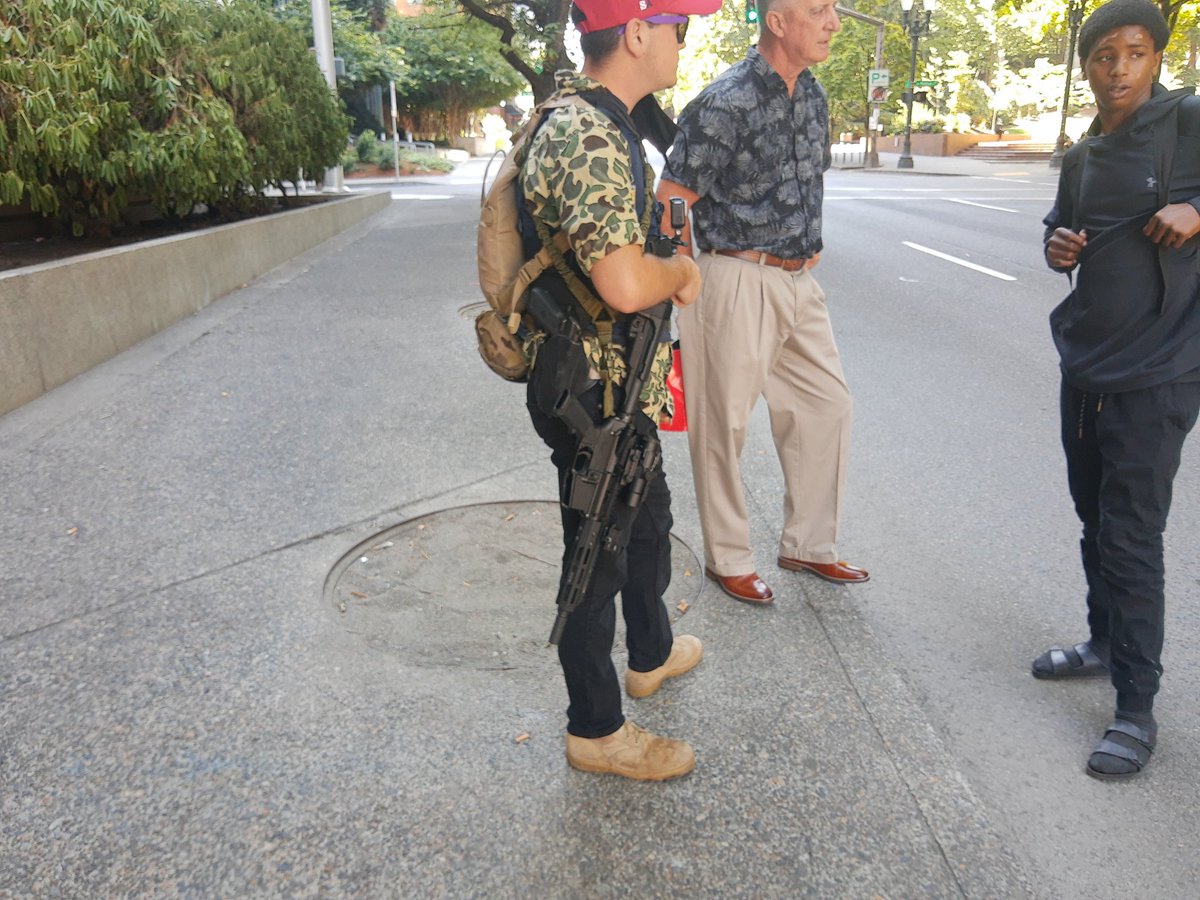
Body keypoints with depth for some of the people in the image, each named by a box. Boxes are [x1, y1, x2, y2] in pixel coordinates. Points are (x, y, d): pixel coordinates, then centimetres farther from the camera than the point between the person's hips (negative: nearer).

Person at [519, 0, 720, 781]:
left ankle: (651, 652, 50)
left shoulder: (604, 123, 10)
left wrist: (668, 271, 7)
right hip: (592, 389, -10)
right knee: (598, 552, 5)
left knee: (648, 520, 26)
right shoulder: (590, 136, -24)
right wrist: (683, 269, -13)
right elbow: (625, 283, -34)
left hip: (620, 384, 10)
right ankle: (596, 730, 25)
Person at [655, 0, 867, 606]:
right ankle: (728, 560, 20)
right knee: (724, 424, 3)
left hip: (799, 282, 8)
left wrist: (805, 251, 18)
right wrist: (693, 282, -9)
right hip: (736, 281, -8)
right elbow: (669, 205, -14)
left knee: (827, 404, 11)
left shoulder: (812, 95, 11)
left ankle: (808, 545, 27)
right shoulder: (726, 103, -14)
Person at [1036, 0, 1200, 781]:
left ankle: (1137, 709, 6)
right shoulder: (1082, 156, 11)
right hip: (1085, 365, 7)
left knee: (1131, 537, -5)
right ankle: (1106, 641, 35)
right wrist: (1057, 249, 2)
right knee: (1095, 520, 16)